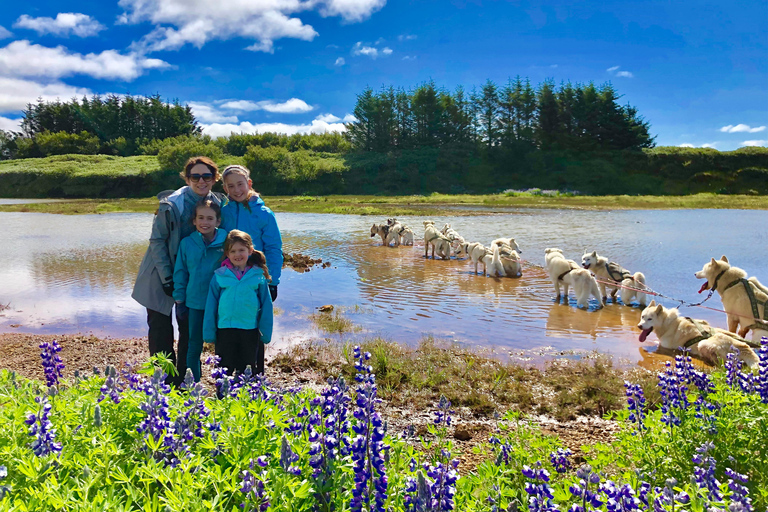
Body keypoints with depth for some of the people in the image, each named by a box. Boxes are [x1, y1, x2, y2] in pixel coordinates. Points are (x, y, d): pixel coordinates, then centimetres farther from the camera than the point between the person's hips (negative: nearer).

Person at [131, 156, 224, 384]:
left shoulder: (219, 204, -4)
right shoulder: (171, 204, -16)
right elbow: (157, 241, -11)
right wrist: (167, 278, -16)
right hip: (163, 275, -3)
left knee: (191, 329, 9)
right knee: (160, 327, 3)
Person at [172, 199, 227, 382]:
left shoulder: (226, 242, -6)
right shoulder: (187, 243, -1)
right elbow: (180, 272, 6)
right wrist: (179, 299, 3)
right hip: (195, 303, 1)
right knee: (194, 346, 10)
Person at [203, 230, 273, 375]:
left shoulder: (258, 276, -1)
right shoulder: (219, 275, 0)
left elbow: (266, 305, 4)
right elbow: (211, 305, 6)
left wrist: (265, 332, 3)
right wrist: (209, 332, 5)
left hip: (250, 331, 0)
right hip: (225, 330, 0)